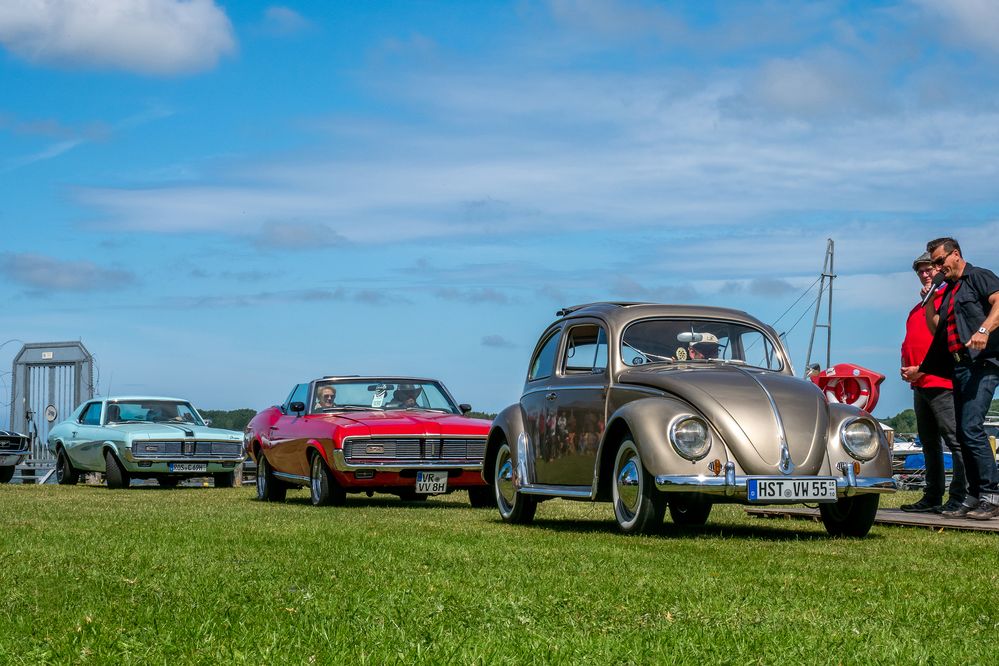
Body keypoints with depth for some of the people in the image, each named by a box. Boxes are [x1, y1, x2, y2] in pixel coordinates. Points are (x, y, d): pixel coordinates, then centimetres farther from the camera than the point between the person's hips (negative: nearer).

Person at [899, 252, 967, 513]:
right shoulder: (917, 308, 24)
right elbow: (909, 343, 27)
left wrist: (922, 369, -14)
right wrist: (905, 368, 6)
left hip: (941, 382, -10)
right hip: (919, 384, 10)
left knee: (956, 440, -9)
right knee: (929, 443, 11)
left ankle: (960, 498, -11)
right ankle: (932, 498, 15)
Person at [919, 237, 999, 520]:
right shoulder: (948, 292, 24)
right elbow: (935, 327, 23)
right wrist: (929, 301, 10)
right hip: (958, 366, 9)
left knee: (971, 427, -18)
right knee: (964, 434, 8)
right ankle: (975, 497, 11)